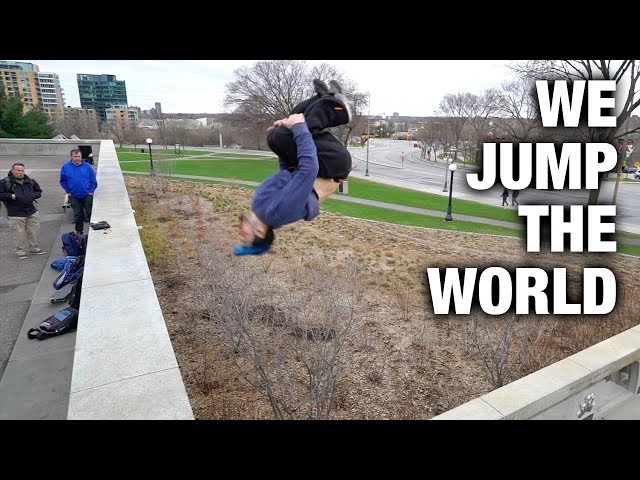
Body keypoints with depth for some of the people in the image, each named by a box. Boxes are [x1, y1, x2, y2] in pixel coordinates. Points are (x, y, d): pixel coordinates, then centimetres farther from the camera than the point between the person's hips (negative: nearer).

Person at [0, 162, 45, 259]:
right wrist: (10, 196, -17)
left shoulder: (30, 181, 10)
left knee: (34, 232, 11)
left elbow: (39, 191, 21)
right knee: (19, 234, -1)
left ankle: (34, 248, 27)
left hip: (32, 212, 4)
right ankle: (20, 251, 14)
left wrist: (33, 195, 1)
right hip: (15, 214, -4)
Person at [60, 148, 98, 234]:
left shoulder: (87, 167, -4)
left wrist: (91, 191, -7)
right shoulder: (65, 167, -3)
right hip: (74, 196, 1)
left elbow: (93, 181, 1)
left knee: (91, 212, 3)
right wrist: (68, 192, -1)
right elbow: (63, 181, 7)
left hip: (87, 195, -1)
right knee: (77, 214, 9)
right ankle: (79, 231, 24)